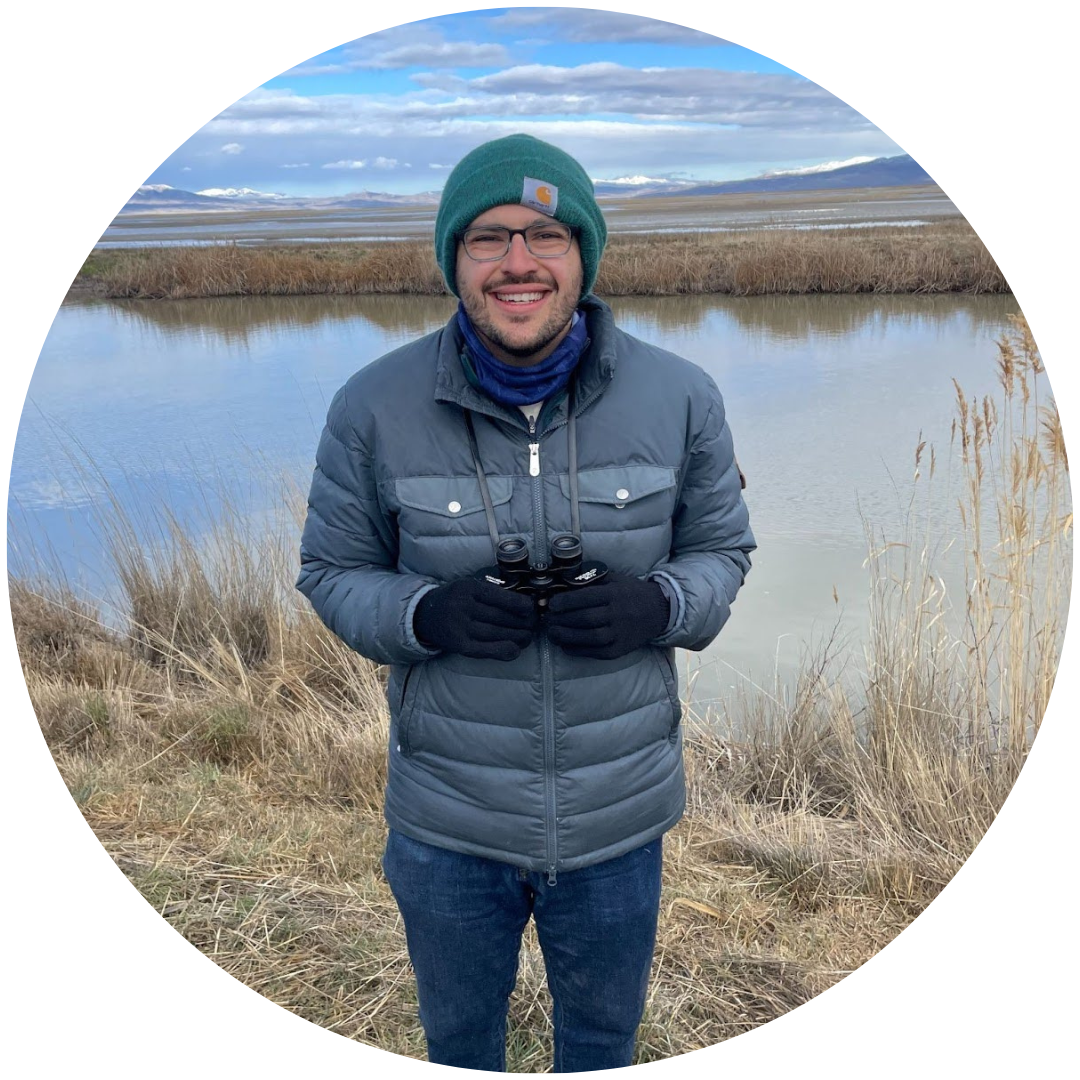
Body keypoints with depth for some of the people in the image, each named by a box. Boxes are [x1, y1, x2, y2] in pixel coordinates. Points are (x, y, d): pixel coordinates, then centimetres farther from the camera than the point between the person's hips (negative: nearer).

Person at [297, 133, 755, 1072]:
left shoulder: (679, 397, -10)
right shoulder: (375, 407, -13)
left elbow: (723, 548, 1)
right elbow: (330, 571, -3)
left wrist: (660, 605, -22)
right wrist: (426, 613, -24)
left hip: (620, 817, 1)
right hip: (447, 824, 0)